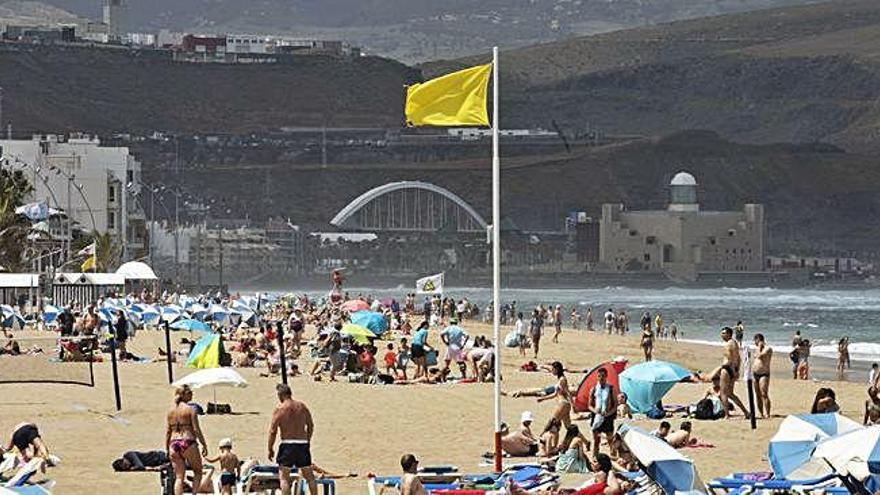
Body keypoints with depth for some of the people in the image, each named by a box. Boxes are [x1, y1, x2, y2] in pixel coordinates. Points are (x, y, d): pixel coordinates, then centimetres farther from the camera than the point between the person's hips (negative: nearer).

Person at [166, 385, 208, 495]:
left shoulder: (171, 411, 10)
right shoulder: (190, 410, -5)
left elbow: (168, 432, 10)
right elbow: (196, 430, -9)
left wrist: (167, 449, 15)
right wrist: (204, 445, -3)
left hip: (174, 444, 4)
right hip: (188, 442, -4)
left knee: (179, 477, 6)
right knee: (198, 471, 14)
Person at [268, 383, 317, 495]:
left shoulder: (279, 408, -7)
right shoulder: (302, 406, 7)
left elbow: (272, 431, -8)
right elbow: (311, 426, 15)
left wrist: (270, 449, 1)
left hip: (287, 445, -4)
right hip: (303, 444, 4)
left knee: (284, 477, 0)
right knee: (309, 476, 13)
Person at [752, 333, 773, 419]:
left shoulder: (768, 348, -7)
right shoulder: (756, 348, 17)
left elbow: (759, 356, -20)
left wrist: (759, 347, -8)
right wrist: (751, 371, 16)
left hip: (764, 374, -8)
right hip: (755, 374, 8)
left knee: (764, 394, -17)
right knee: (758, 395, 6)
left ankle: (767, 414, -20)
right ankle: (761, 413, 11)